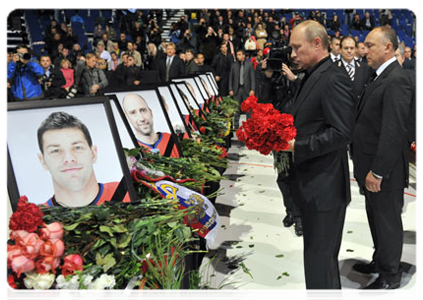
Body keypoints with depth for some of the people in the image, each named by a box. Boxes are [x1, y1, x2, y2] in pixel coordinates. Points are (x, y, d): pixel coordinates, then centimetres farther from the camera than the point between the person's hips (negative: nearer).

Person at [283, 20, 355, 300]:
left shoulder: (334, 79, -17)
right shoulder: (312, 78, 13)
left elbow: (341, 133, -23)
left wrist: (296, 147, -21)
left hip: (324, 186, -10)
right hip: (313, 184, 10)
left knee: (320, 256, 1)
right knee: (325, 253, 22)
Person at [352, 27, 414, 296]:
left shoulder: (396, 81, -20)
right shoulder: (381, 77, 12)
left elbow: (394, 131, -25)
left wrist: (377, 171, -24)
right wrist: (368, 168, 13)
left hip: (385, 168, -9)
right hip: (371, 165, 9)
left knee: (387, 220, 6)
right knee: (376, 217, 21)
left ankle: (391, 275, 22)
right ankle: (381, 261, 39)